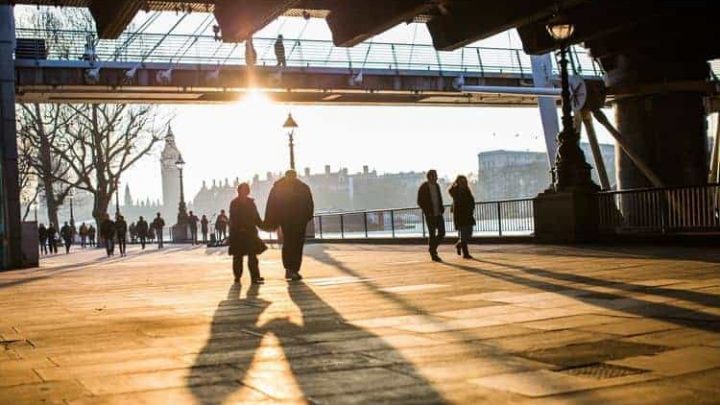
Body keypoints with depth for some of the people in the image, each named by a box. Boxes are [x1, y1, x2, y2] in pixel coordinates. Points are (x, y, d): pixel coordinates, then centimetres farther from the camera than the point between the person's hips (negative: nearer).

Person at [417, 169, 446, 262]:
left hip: (438, 214, 5)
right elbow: (420, 202, -6)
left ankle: (432, 248, 20)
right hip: (430, 215, -5)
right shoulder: (423, 187, -8)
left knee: (442, 233, -1)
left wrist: (441, 208, 6)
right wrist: (427, 211, -13)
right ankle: (433, 254, 10)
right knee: (432, 234, -1)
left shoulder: (437, 186, 10)